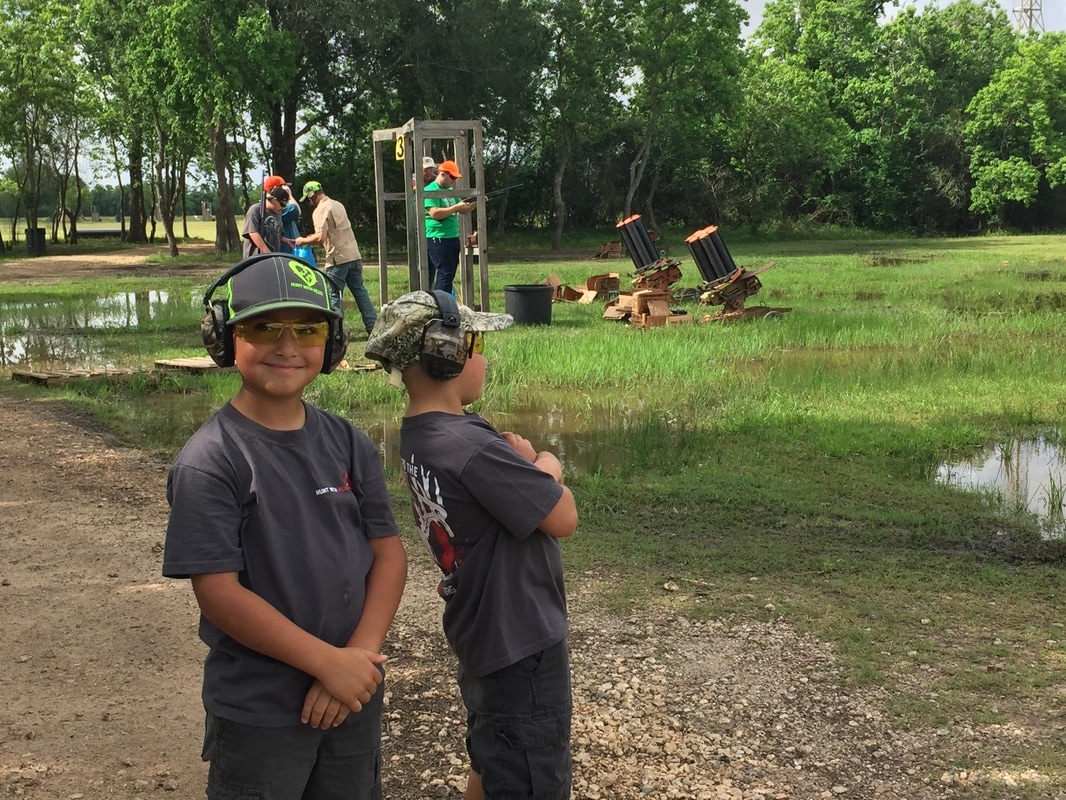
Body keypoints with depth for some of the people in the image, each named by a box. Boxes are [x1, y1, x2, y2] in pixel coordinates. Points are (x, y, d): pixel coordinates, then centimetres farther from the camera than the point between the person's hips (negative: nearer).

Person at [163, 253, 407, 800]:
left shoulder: (348, 445, 1)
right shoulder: (209, 462, -15)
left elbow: (389, 554, 0)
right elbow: (218, 592, -18)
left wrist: (360, 657, -13)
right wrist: (328, 661, -19)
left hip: (355, 695, 5)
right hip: (257, 714, -5)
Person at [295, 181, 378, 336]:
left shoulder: (320, 210, -10)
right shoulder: (338, 205, 17)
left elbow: (320, 237, -19)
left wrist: (303, 240, -3)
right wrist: (311, 238, 21)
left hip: (337, 259, -7)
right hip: (354, 255, 7)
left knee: (333, 295, 1)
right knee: (360, 291, 11)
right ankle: (373, 326, 10)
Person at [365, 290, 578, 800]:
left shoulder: (418, 436, 2)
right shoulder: (470, 448, -28)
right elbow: (563, 519, -21)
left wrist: (526, 467, -13)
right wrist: (546, 468, -2)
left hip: (481, 631, 9)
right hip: (520, 641, -9)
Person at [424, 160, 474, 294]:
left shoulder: (450, 191, 17)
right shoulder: (430, 191, -11)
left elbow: (464, 210, 20)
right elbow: (434, 213, -23)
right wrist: (456, 207, -19)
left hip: (453, 238, 9)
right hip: (437, 239, -9)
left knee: (450, 274, 9)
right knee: (445, 273, -11)